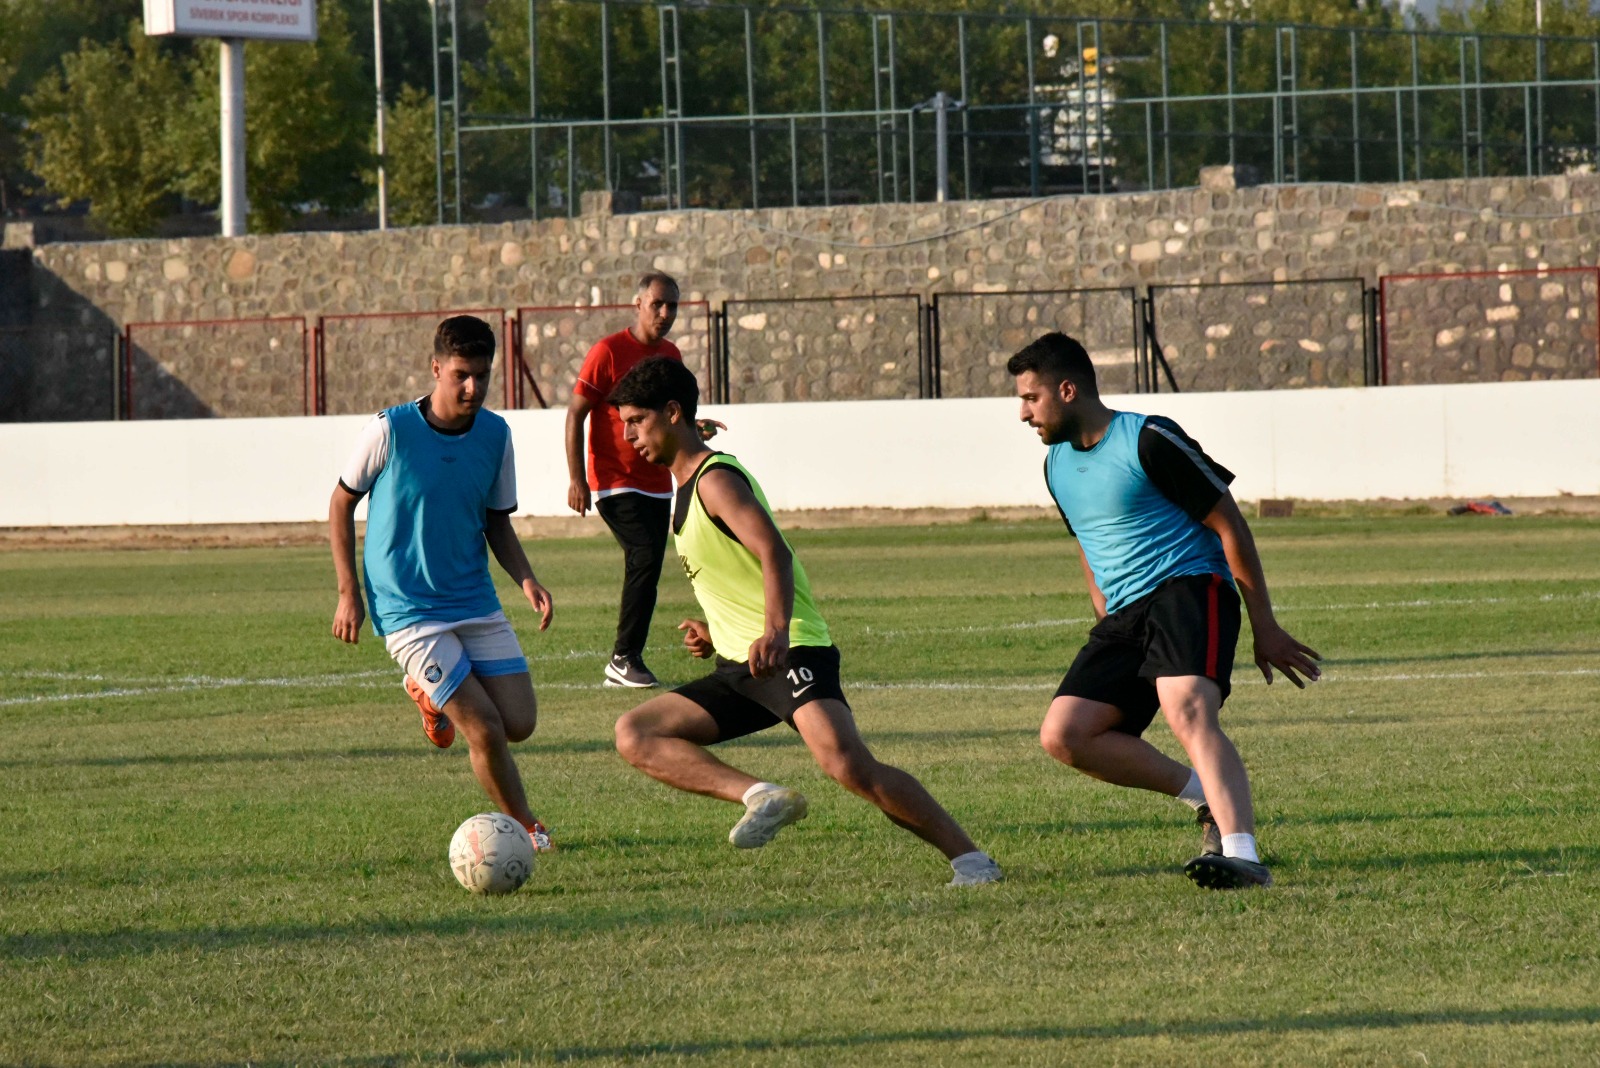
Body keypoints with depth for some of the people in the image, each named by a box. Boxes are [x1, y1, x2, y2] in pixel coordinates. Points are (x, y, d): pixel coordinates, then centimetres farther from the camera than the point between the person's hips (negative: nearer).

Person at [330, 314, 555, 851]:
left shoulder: (495, 435, 0)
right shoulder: (390, 430, -14)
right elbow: (342, 503, -1)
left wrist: (526, 579, -7)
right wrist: (348, 594, -5)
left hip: (477, 604, 5)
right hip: (409, 611, -5)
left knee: (520, 722, 2)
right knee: (485, 731, -13)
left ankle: (431, 692, 30)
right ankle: (525, 828, 11)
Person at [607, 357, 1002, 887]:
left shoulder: (716, 480, -10)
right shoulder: (686, 488, 20)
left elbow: (775, 553, -27)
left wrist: (775, 632, -43)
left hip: (790, 656, -10)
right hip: (740, 667, 10)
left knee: (848, 765, -28)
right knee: (634, 735, -2)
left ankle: (969, 858, -19)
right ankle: (763, 797, -17)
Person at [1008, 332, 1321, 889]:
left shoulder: (1149, 441, -10)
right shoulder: (1058, 465, 15)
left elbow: (1229, 525, -8)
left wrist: (1265, 629, -8)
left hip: (1189, 590, -8)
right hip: (1125, 615, 8)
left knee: (1187, 711, -33)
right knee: (1062, 733, -9)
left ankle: (1242, 855, -48)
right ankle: (1208, 796, -2)